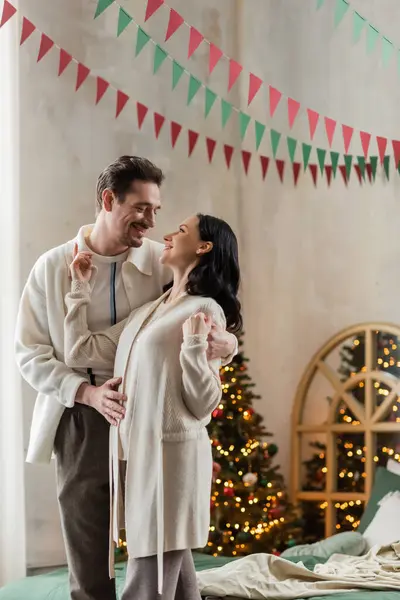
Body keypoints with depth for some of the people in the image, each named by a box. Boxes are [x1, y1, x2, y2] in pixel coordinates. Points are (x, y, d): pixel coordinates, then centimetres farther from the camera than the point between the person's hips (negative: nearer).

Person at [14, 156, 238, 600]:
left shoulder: (161, 262, -1)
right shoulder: (53, 268, -2)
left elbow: (207, 320, 2)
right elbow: (29, 353, -1)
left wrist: (226, 343, -24)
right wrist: (87, 393, -17)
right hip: (81, 423, 0)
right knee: (87, 562, 7)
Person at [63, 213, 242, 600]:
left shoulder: (206, 310, -7)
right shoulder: (148, 312, 16)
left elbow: (204, 405, -10)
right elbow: (80, 353, 13)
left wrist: (194, 346, -24)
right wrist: (80, 288, 18)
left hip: (172, 453, -8)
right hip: (137, 452, 8)